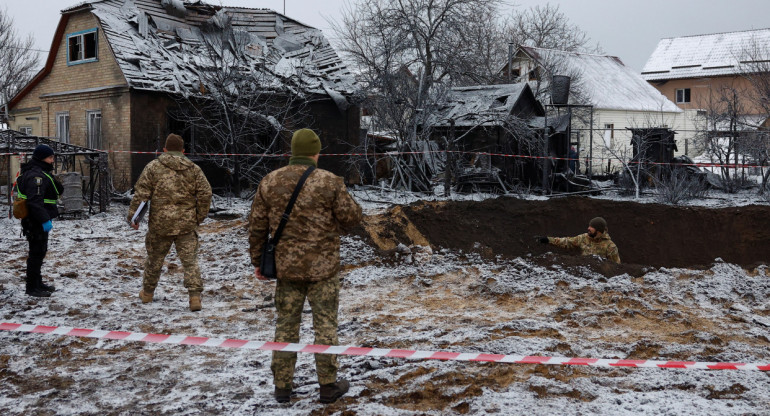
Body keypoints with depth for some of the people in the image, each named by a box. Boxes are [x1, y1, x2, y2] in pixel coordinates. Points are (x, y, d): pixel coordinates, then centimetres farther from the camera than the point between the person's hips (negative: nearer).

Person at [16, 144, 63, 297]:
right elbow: (35, 201, -28)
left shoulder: (41, 173, 16)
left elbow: (59, 189, 19)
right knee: (37, 252, -5)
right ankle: (32, 287, 2)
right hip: (36, 221, -11)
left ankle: (37, 283, 31)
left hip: (38, 221, 11)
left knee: (40, 251, 19)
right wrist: (45, 220, -29)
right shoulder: (36, 175, -19)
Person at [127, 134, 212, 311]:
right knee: (190, 260, 3)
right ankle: (195, 295, -8)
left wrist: (132, 216, 1)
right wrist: (199, 217, 12)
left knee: (155, 259, 16)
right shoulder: (194, 169, 4)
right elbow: (205, 194, 1)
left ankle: (147, 292, 33)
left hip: (160, 224, 0)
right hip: (187, 224, 1)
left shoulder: (153, 167, -1)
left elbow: (141, 194, -6)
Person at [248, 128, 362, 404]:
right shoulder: (329, 182, -11)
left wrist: (258, 262, 13)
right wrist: (341, 197, 13)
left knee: (286, 325, 12)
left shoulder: (270, 182, 0)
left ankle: (282, 386, 18)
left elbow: (257, 227, 3)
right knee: (325, 324, 7)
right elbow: (352, 217, -6)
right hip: (322, 267, -3)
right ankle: (328, 385, 14)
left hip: (286, 267, 3)